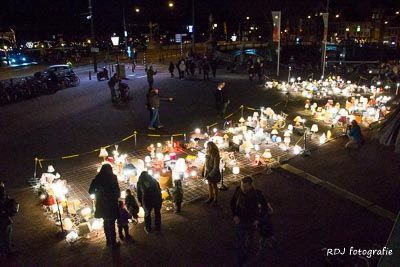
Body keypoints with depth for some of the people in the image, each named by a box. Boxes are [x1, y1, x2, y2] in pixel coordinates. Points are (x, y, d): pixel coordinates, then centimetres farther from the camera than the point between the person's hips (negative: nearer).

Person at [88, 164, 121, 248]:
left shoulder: (97, 178, -1)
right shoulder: (112, 177, -11)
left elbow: (91, 191, 4)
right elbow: (117, 190, -12)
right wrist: (116, 196, 8)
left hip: (102, 204, 4)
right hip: (111, 204, -4)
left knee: (106, 222, 19)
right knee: (111, 223, 3)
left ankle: (108, 241, 28)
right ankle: (113, 242, 7)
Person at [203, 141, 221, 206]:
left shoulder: (216, 156, -27)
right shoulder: (208, 154, -6)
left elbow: (216, 167, -23)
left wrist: (210, 175, -18)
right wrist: (205, 172, 2)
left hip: (214, 173, -6)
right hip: (208, 172, 6)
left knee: (214, 186, 10)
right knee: (209, 185, 20)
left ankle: (215, 200, 27)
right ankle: (210, 198, 39)